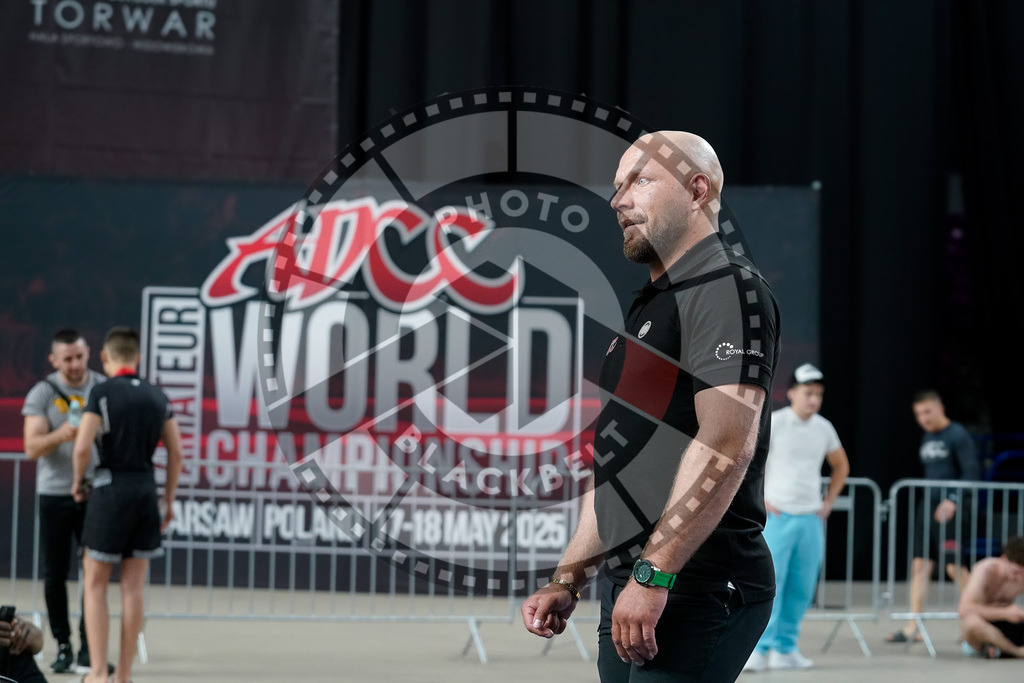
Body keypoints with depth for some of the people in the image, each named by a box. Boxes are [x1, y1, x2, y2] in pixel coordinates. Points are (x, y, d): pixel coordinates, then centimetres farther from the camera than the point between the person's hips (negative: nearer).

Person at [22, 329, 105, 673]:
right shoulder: (42, 394, -3)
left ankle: (89, 647, 3)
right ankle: (62, 645, 12)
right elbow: (32, 448, -11)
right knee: (55, 574, 1)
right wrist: (61, 435, -29)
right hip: (55, 494, -1)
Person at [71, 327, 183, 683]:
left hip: (111, 487, -4)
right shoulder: (158, 397, 8)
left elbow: (82, 446, -14)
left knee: (95, 584, 5)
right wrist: (168, 500, 17)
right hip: (146, 489, 4)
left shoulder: (102, 392, -7)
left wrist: (78, 482, 3)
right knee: (133, 587, 8)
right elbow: (176, 453, 9)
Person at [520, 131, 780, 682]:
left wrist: (653, 574, -24)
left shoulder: (726, 287, -7)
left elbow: (726, 446, -20)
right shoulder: (647, 310, 24)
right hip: (629, 594, 9)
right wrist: (566, 583, 18)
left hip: (695, 591, -9)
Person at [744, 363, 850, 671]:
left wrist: (828, 502, 15)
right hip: (778, 516, -5)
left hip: (811, 518, 5)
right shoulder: (774, 423, -6)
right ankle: (759, 649, -7)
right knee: (769, 584, -10)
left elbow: (841, 466, 26)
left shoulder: (824, 428, 10)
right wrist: (759, 499, -8)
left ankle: (785, 648, 11)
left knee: (801, 587, 3)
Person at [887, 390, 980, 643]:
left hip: (950, 510, -7)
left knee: (955, 567, -6)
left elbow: (972, 472, -13)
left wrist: (953, 500, -21)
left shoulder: (958, 435, -8)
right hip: (928, 507, 7)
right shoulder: (927, 437, 16)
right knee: (920, 565, 2)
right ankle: (912, 628, 2)